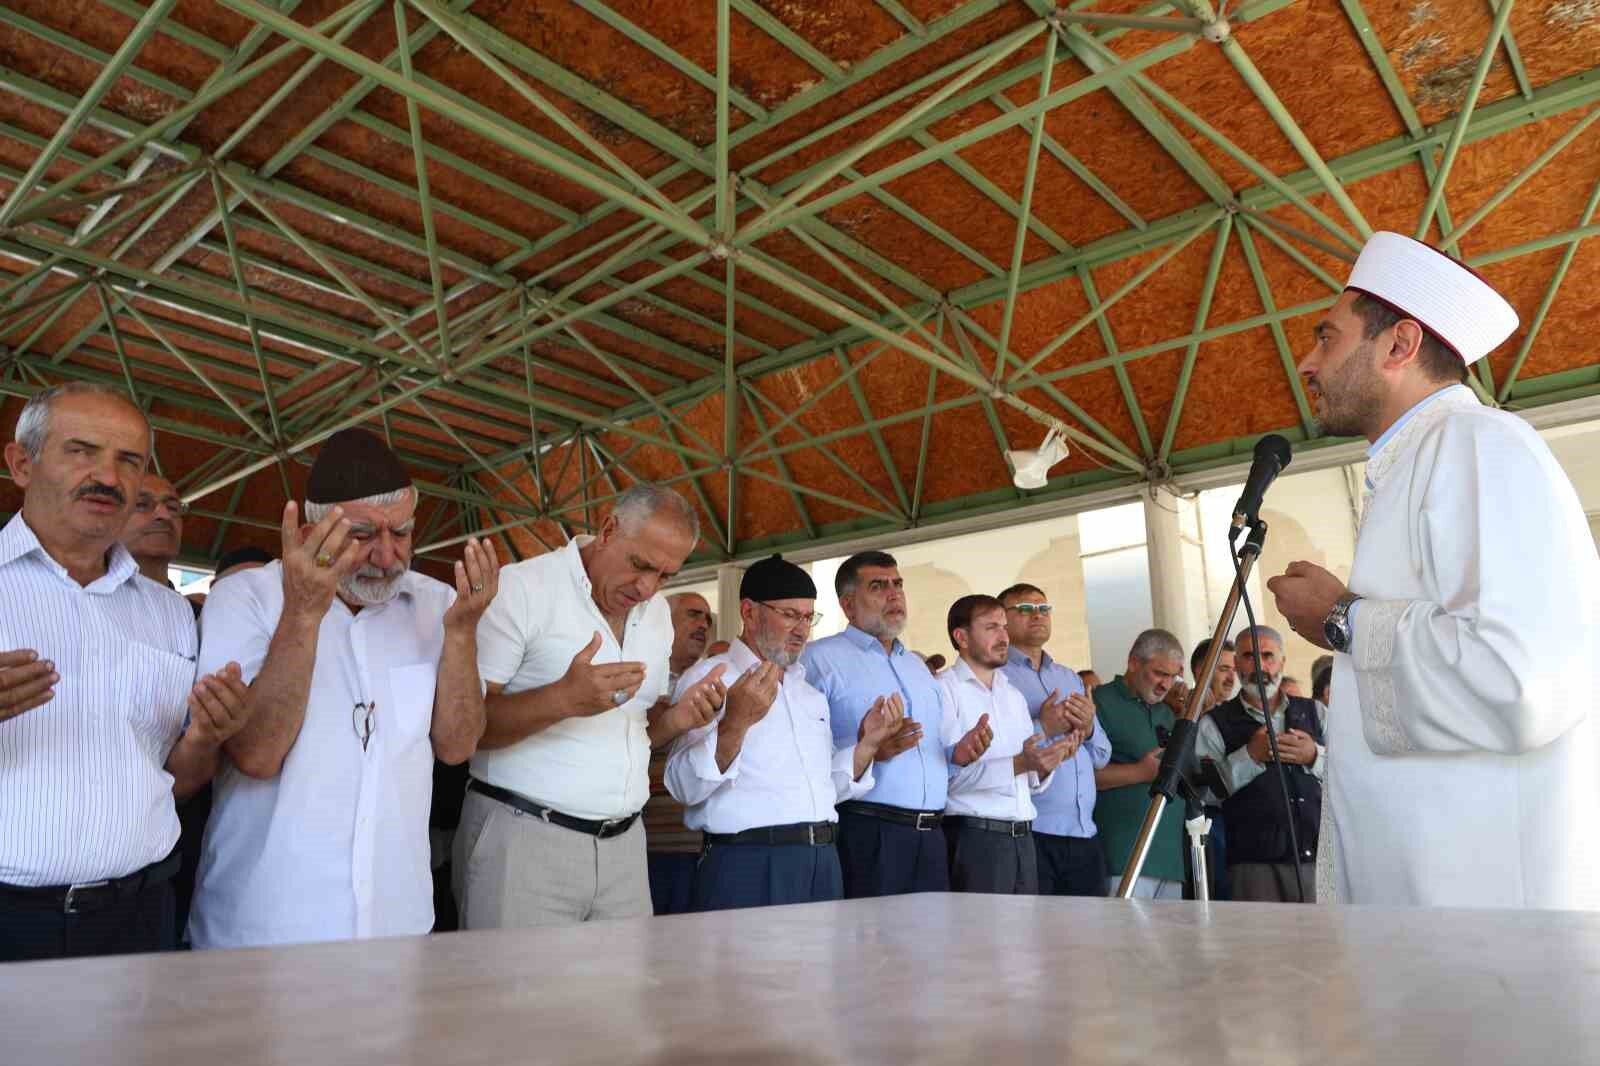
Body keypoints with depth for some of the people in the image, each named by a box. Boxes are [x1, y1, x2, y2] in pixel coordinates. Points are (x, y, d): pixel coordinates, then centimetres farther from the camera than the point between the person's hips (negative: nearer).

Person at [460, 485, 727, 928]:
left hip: (624, 843, 6)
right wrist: (562, 699, -30)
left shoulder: (658, 613, 11)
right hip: (522, 837, -6)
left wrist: (675, 720, -3)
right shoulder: (521, 588, -11)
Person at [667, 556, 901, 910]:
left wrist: (868, 743, 6)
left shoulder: (810, 693, 19)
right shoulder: (709, 678, -4)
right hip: (747, 866, -6)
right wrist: (736, 723, -29)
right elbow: (685, 786, -15)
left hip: (822, 864, 7)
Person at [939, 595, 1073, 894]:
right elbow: (951, 775, -17)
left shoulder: (1015, 697, 17)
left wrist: (1046, 764, -4)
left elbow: (1030, 784, 16)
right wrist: (1019, 764, -23)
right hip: (973, 837, -7)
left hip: (1023, 837, 7)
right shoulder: (944, 690, -6)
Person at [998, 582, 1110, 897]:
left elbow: (1102, 756, 18)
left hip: (1085, 835, 7)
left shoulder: (1070, 678, 19)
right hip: (1029, 835, -6)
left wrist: (1088, 729, -2)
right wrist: (1043, 729, -17)